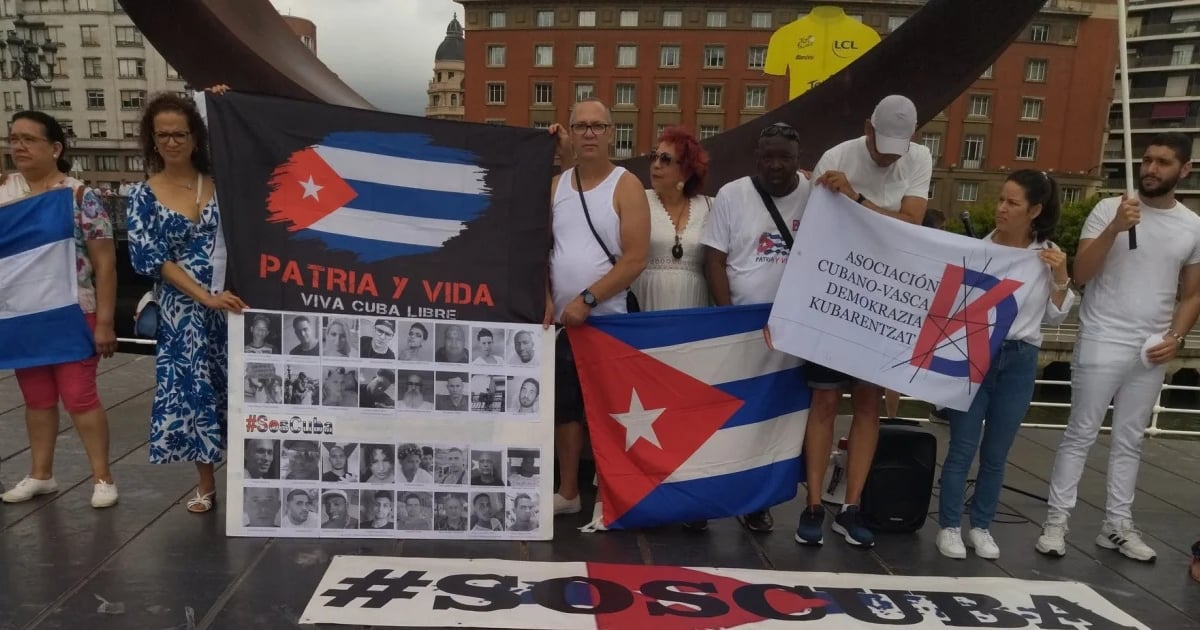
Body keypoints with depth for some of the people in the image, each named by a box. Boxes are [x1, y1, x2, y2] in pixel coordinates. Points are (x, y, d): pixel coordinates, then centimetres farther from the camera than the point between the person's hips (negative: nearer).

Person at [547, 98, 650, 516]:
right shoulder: (556, 185, 10)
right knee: (565, 408, 12)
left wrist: (587, 299, -16)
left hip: (608, 321, -5)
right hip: (562, 320, 5)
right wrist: (546, 300, -1)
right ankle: (568, 492, 26)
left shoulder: (626, 186, -5)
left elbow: (635, 259, -14)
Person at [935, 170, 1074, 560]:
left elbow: (1056, 316, 8)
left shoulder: (1049, 254, 3)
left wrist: (1060, 277, -5)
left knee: (996, 453, 12)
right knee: (962, 448, 2)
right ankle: (949, 526, 15)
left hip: (1019, 362, 2)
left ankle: (981, 527, 26)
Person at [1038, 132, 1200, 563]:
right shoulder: (1109, 209, -4)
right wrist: (1115, 229, -23)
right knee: (1080, 435, -1)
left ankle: (1117, 526, 21)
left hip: (1151, 353, 4)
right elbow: (1081, 274, -11)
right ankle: (1056, 521, 5)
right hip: (1101, 345, -4)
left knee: (1129, 442, 12)